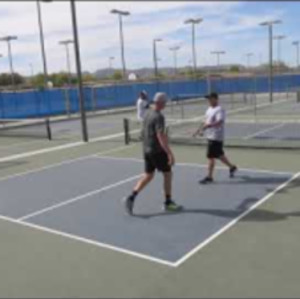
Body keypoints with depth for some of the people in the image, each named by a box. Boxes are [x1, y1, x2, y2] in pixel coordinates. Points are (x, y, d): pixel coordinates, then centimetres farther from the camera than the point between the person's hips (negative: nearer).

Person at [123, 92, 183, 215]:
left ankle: (131, 198, 1)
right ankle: (168, 203, 18)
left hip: (147, 150, 8)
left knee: (148, 176, 13)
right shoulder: (158, 117, -19)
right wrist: (170, 154, -28)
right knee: (167, 174, 7)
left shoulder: (147, 114, 9)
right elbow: (161, 137, -27)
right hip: (157, 151, -8)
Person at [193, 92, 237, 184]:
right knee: (219, 155, 19)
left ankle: (209, 177, 4)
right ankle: (232, 167, 37)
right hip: (210, 136, 9)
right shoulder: (209, 109, 14)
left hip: (216, 137, -9)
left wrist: (208, 126, -38)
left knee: (211, 156, -5)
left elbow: (219, 122, -28)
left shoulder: (219, 110, -15)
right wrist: (200, 130, 14)